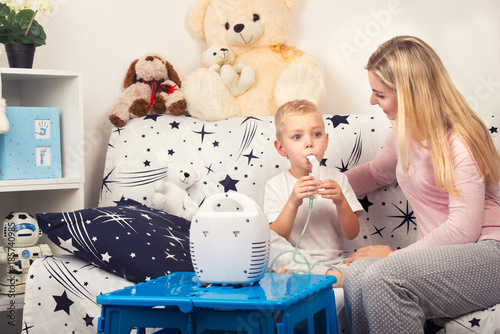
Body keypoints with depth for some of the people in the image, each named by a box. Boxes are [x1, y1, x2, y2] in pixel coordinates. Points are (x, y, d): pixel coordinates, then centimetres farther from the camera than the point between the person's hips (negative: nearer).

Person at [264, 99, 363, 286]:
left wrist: (341, 202, -15)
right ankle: (334, 277, -31)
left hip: (335, 262, 1)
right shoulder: (275, 186, 1)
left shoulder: (337, 179, 8)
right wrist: (293, 203, -22)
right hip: (295, 262, 0)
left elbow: (352, 234, 3)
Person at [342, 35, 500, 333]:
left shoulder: (459, 141, -14)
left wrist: (396, 256, -15)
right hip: (441, 256, 7)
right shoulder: (405, 134, 13)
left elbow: (464, 229, -20)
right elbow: (376, 172, 36)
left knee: (381, 276, -33)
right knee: (357, 274, -26)